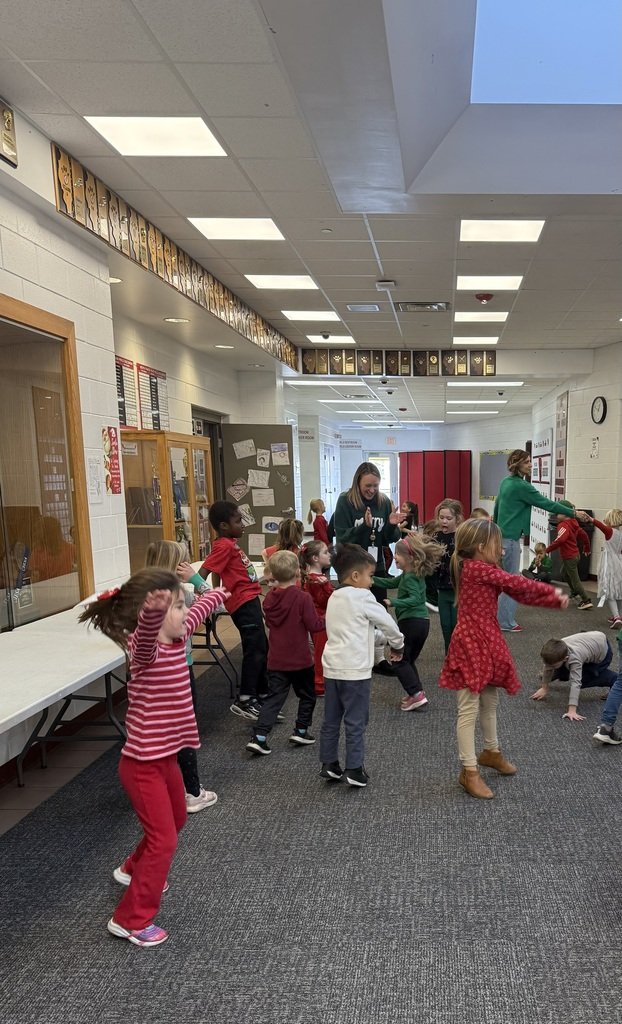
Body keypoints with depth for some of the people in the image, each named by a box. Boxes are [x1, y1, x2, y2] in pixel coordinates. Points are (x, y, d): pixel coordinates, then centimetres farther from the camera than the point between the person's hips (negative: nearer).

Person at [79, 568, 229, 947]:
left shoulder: (176, 638, -3)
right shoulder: (146, 649, -27)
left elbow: (197, 613, 19)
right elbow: (146, 632, -54)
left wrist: (218, 594, 37)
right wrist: (155, 612, -76)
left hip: (165, 756, 9)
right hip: (143, 763, -9)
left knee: (176, 820, 27)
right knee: (163, 840, 0)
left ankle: (133, 870, 52)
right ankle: (131, 920, 20)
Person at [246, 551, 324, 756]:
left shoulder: (269, 599, 0)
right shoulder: (302, 598, -17)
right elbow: (313, 625, -15)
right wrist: (327, 618, 2)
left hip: (276, 661, 4)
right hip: (300, 660, -4)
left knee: (274, 697, 8)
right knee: (307, 695, 18)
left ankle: (259, 737, -1)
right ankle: (301, 731, 23)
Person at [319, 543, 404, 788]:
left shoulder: (334, 598, 13)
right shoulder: (363, 596, -10)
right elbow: (387, 622, -1)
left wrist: (379, 641, 24)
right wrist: (398, 645, 16)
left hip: (332, 667, 7)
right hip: (355, 669, -7)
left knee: (331, 720, 14)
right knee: (355, 722, 4)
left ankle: (329, 764, 22)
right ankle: (354, 769, 11)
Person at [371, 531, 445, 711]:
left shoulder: (410, 577, -15)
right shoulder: (414, 574, 13)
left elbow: (415, 598, -29)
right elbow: (390, 583, 20)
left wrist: (393, 602, -38)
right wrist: (371, 578, 13)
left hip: (410, 621, -9)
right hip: (422, 621, 9)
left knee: (399, 661, -1)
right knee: (409, 660, 19)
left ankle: (416, 694, -6)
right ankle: (416, 695, 20)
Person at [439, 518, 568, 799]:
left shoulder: (481, 571, 11)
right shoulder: (478, 569, -17)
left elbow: (518, 594, 9)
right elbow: (518, 584, -12)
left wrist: (555, 600, 1)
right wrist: (552, 591, 2)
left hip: (487, 642, 10)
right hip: (471, 644, -10)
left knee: (490, 701, 24)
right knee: (470, 709, -2)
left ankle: (491, 752, 43)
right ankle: (469, 771, 7)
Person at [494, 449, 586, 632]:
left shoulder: (505, 482, 9)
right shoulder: (521, 486, -17)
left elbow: (496, 507, 18)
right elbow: (546, 503, -14)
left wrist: (496, 526, 29)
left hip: (502, 535, 9)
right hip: (510, 538, -9)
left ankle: (503, 617, 23)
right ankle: (507, 622, 3)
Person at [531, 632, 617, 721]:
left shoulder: (574, 659, -44)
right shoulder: (555, 652, -26)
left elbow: (575, 683, -47)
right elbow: (548, 668, -9)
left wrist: (572, 711, -51)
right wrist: (544, 688, -1)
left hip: (603, 650, -6)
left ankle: (614, 680, 9)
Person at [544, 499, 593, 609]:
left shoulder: (563, 525, -23)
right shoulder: (573, 524, 5)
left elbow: (560, 539, -40)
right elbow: (583, 535, 16)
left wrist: (548, 549, -33)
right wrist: (586, 548, 31)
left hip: (569, 557, -9)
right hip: (575, 554, 9)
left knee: (575, 580, 0)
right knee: (564, 573, 29)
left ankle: (586, 601, 4)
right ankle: (575, 592, 39)